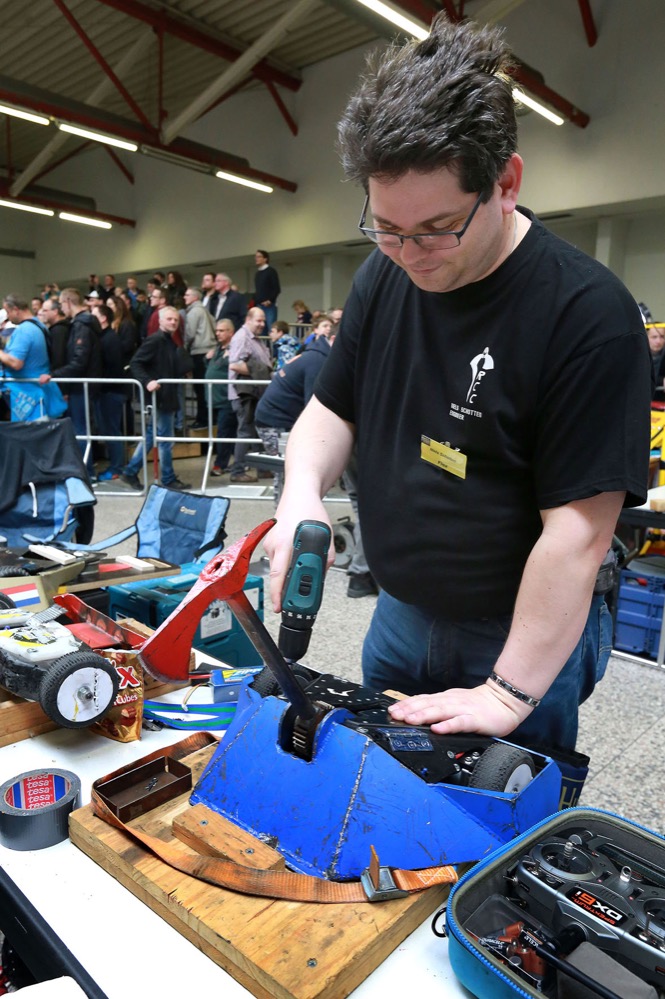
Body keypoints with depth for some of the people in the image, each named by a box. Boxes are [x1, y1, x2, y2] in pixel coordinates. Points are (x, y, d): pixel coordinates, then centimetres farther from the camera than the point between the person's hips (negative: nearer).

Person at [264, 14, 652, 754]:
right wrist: (301, 497, -15)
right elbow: (333, 406, 5)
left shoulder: (588, 314, -22)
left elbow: (577, 531, -23)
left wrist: (509, 694, -21)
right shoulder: (384, 277, -2)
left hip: (521, 637, -5)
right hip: (399, 615, 6)